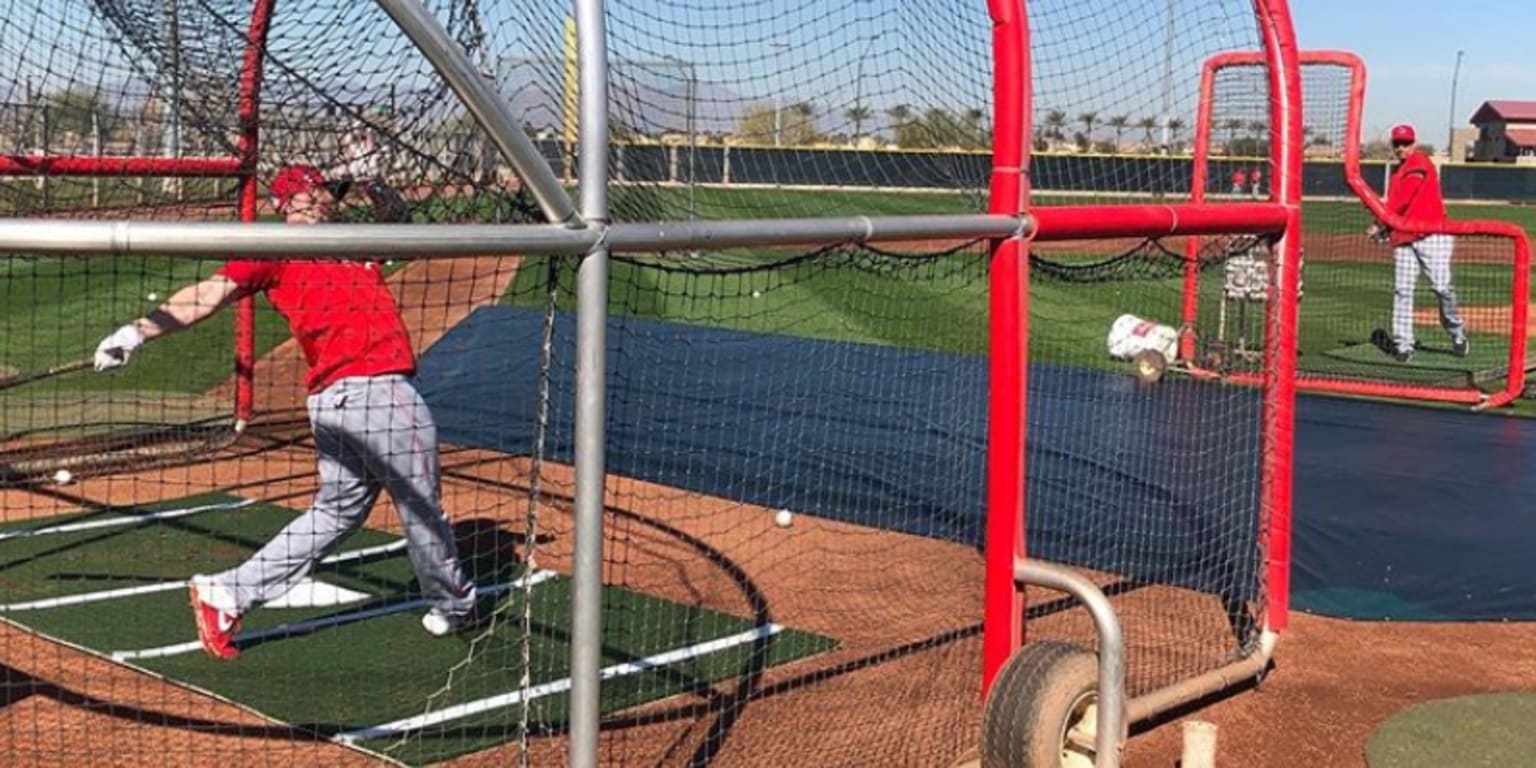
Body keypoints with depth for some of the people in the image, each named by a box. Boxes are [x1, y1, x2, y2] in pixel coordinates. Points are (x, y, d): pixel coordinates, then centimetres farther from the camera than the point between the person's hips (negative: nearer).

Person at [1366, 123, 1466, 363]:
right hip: (1403, 238, 7)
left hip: (1432, 234, -7)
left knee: (1442, 287, -8)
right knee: (1402, 291, -1)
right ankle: (1402, 344, -1)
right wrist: (1386, 229, 3)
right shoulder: (1397, 172, 21)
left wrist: (1380, 224, -9)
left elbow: (1402, 199, -13)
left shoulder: (1419, 163, -4)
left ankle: (1457, 334, 11)